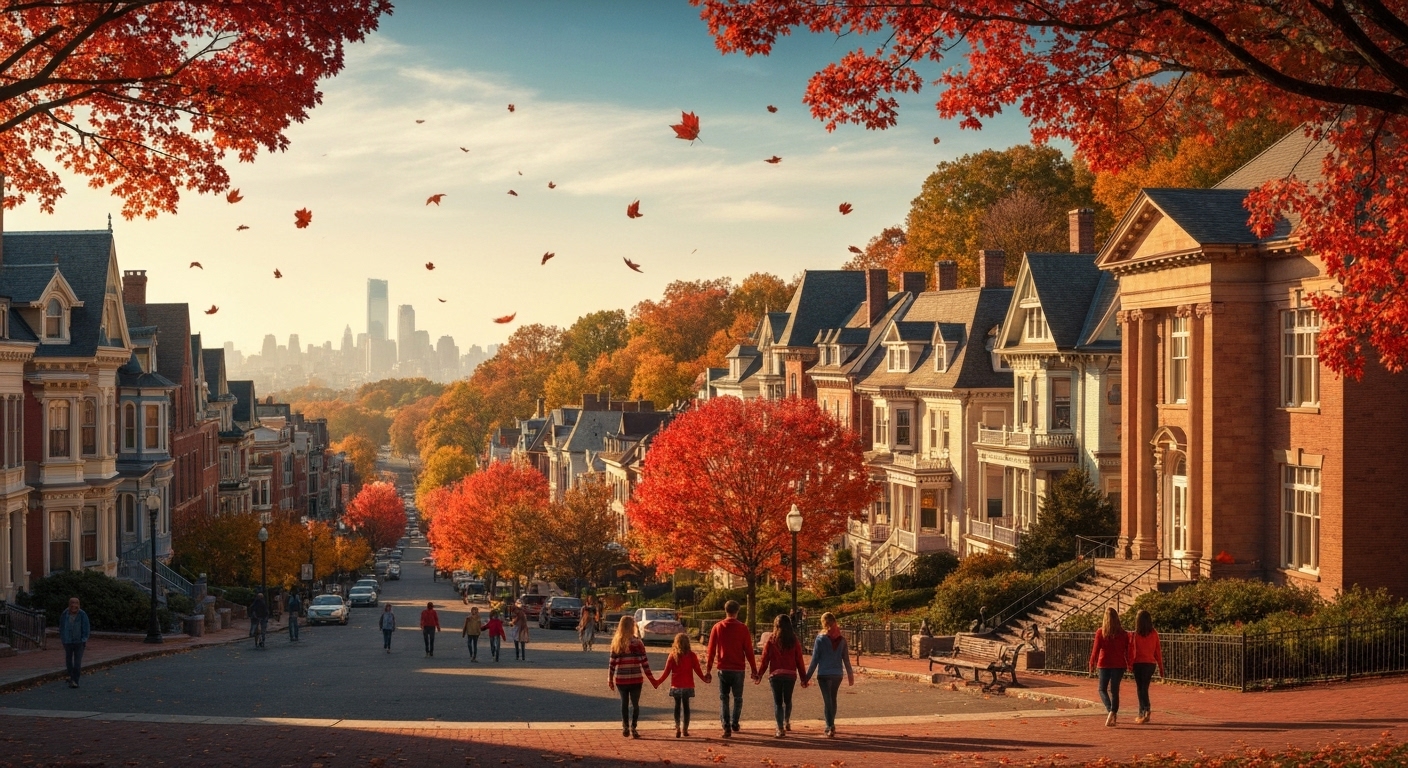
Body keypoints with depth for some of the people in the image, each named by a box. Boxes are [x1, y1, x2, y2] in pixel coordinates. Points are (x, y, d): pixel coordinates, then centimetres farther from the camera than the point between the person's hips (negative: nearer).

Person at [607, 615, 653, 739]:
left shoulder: (616, 643, 1)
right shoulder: (636, 642, -8)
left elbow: (612, 663, 3)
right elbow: (644, 661, -8)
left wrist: (610, 679, 11)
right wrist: (650, 677, -1)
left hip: (620, 679, 3)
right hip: (635, 678, -3)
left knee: (624, 702, 15)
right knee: (635, 703, 5)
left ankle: (625, 727, 18)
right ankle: (633, 728, 0)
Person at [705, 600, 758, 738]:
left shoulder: (717, 628, 0)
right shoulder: (743, 628, -4)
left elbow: (711, 650, 1)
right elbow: (749, 651, -4)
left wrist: (708, 669, 7)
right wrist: (754, 669, 3)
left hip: (723, 669, 1)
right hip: (738, 669, -1)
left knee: (724, 698, 5)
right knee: (738, 698, 16)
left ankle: (726, 727, -6)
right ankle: (734, 724, 19)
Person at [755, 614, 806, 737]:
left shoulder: (771, 639, -3)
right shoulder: (794, 640, 1)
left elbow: (765, 659, -3)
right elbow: (799, 660, 2)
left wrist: (759, 675, 6)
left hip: (776, 674, -2)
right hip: (791, 674, 2)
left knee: (778, 702, 3)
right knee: (788, 700, 22)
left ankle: (780, 729, -5)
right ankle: (787, 722, 35)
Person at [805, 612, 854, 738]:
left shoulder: (821, 638, -8)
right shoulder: (841, 639, 2)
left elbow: (815, 659, -7)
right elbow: (846, 658, 7)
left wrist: (808, 676, -1)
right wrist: (850, 675, 17)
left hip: (824, 674, -4)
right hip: (837, 674, 4)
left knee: (827, 700, -2)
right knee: (833, 699, 18)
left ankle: (830, 727, -12)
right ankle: (830, 726, 27)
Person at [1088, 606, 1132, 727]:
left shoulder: (1100, 632, -5)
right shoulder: (1123, 633, 0)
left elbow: (1096, 649, -5)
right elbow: (1127, 650, 2)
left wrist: (1092, 663, 4)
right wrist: (1129, 664, 14)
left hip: (1104, 664, -1)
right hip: (1119, 664, 2)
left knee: (1103, 689, 8)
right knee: (1114, 690, 10)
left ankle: (1110, 710, -15)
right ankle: (1113, 712, 4)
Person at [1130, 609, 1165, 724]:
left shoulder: (1134, 635, -8)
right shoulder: (1154, 634, 0)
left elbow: (1131, 651, -6)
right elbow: (1158, 651, 4)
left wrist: (1129, 664, 4)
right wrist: (1161, 667, 10)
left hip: (1139, 664, -4)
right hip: (1151, 663, 4)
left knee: (1141, 689, 1)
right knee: (1144, 688, 16)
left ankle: (1146, 710, -18)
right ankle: (1142, 714, 22)